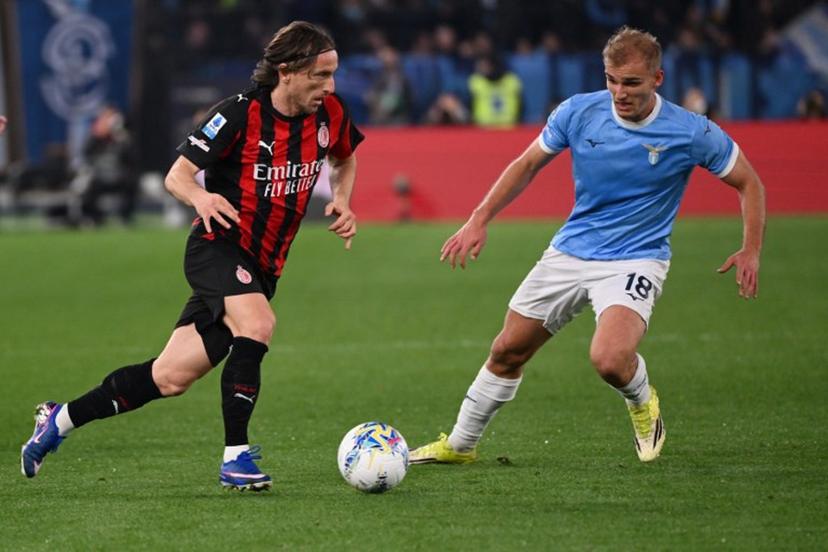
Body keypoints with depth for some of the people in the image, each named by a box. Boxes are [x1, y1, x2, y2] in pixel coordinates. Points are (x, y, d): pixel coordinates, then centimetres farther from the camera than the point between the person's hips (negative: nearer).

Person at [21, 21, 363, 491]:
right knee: (257, 324, -34)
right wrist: (201, 197, -34)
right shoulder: (241, 113, -16)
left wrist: (342, 201, 1)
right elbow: (177, 175, -11)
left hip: (260, 269, 6)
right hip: (217, 247, -6)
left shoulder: (330, 113, -1)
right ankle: (236, 457, -26)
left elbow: (344, 158, 22)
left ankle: (61, 420, 21)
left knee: (170, 379, 4)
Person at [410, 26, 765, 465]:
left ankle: (642, 402, 7)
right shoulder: (578, 112, -8)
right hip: (570, 252, 4)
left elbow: (748, 183, 0)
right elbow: (527, 164, 7)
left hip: (635, 260, -4)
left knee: (609, 359, -29)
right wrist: (479, 220, 0)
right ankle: (460, 444, 30)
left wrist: (751, 251, -10)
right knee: (507, 351, 8)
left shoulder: (692, 133, -15)